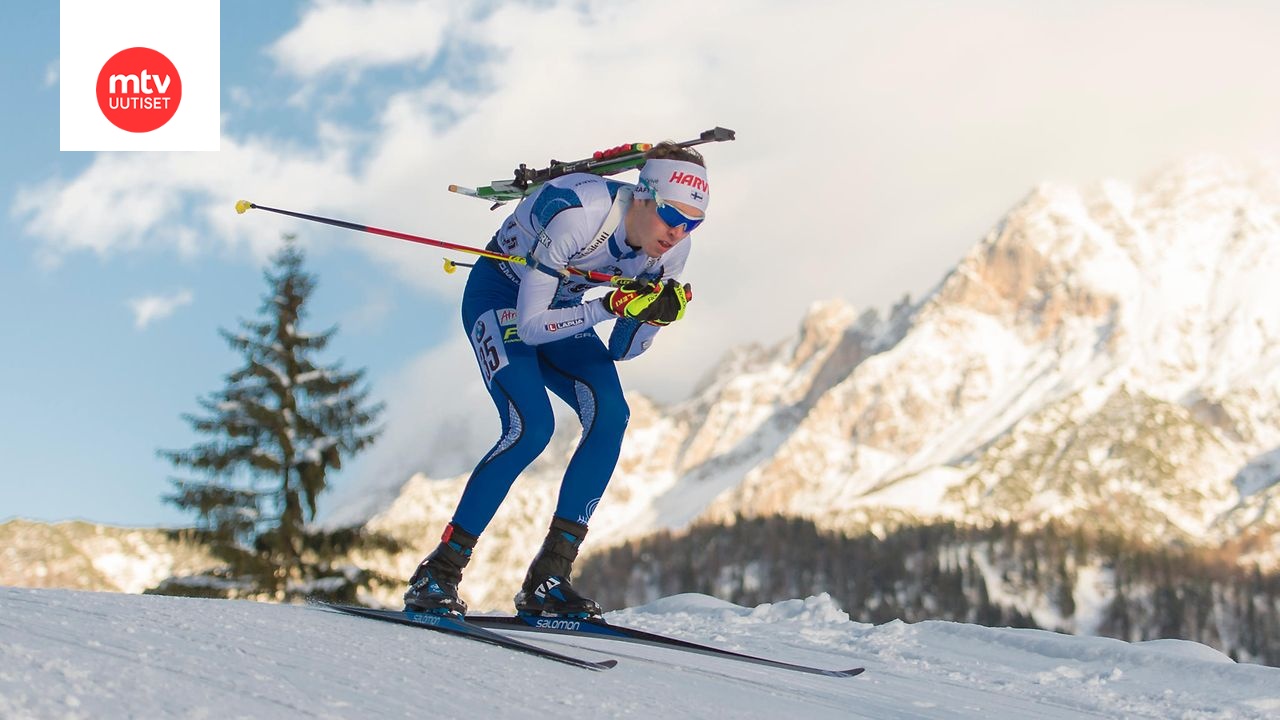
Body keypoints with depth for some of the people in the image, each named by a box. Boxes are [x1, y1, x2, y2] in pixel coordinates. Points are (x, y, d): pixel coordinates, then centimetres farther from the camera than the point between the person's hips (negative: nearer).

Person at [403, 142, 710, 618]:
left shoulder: (670, 249, -16)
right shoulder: (577, 214, -35)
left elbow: (621, 351, -8)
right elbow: (530, 325, -32)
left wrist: (655, 314, -27)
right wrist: (612, 306, -40)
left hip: (560, 309, 6)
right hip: (498, 297, -6)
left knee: (610, 414, -18)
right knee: (531, 427, -25)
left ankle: (547, 579, -13)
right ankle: (436, 575, -14)